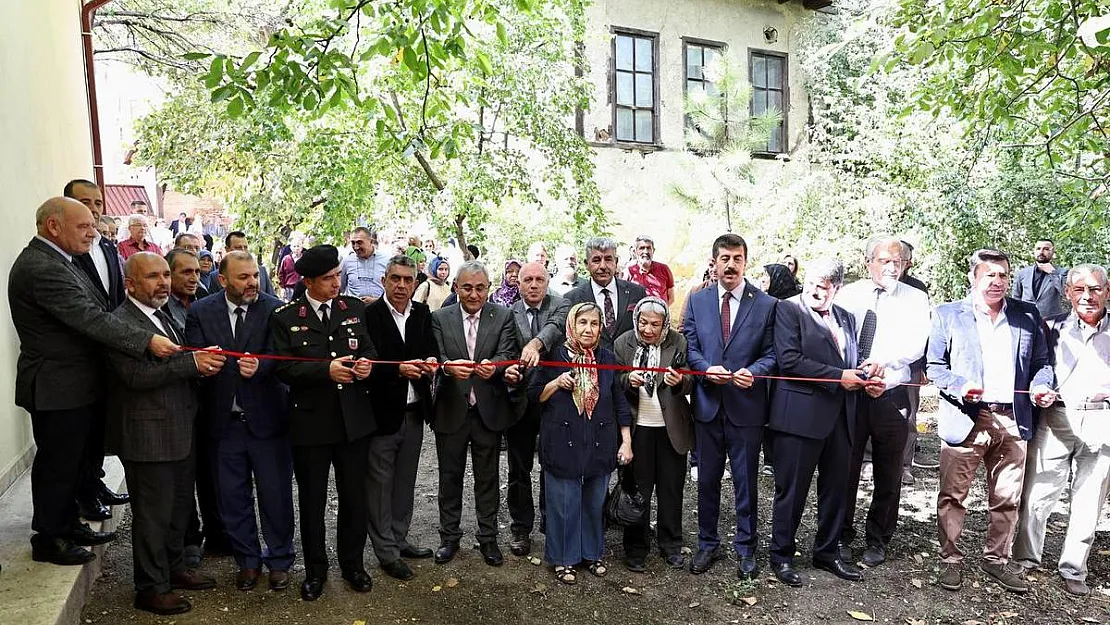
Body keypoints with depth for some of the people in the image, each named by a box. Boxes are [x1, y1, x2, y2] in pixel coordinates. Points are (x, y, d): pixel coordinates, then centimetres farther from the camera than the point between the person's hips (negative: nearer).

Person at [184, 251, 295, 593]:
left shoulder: (275, 309, -5)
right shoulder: (200, 312, 2)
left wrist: (260, 367, -35)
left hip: (267, 418, -2)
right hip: (223, 421, 2)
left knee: (276, 495, 8)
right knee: (232, 499, 14)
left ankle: (279, 559, 28)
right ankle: (247, 560, 33)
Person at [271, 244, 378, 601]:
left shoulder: (356, 309, 4)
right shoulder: (285, 318, -4)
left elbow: (369, 351, 9)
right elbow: (284, 369, -10)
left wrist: (365, 365, -14)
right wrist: (326, 371, -23)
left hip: (354, 420, 2)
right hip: (310, 423, -2)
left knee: (354, 497, 13)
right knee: (312, 501, 12)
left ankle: (352, 564, 33)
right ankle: (315, 569, 31)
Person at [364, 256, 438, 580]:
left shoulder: (422, 313, 6)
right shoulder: (369, 314, -11)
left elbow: (432, 349, 3)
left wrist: (430, 362, -19)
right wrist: (398, 370, -30)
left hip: (413, 411, 6)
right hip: (381, 411, -5)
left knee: (405, 481, 18)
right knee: (380, 485, 7)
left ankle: (399, 540, 35)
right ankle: (386, 551, 21)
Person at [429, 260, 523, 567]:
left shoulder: (503, 316, -1)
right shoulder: (440, 318, 0)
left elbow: (507, 354, -14)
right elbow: (435, 357, -12)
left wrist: (493, 366, -37)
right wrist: (447, 366, -36)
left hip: (489, 410, 0)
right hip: (451, 411, 1)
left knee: (488, 477, 12)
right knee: (450, 476, 13)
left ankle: (488, 537, 28)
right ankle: (449, 537, 30)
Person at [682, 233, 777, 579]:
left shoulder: (766, 304, -1)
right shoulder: (697, 301, 5)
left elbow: (771, 354, -1)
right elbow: (690, 347, 4)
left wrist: (753, 372, -20)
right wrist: (707, 369, -14)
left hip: (746, 406, -2)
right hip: (707, 404, 2)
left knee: (745, 481, 10)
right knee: (707, 479, 13)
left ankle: (745, 548, 28)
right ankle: (708, 544, 30)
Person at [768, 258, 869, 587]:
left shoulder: (845, 318, 15)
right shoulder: (788, 309, -6)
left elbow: (853, 360, 22)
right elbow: (789, 360, -16)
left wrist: (861, 375, -2)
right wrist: (838, 377, -16)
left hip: (839, 416, 7)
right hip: (801, 414, -6)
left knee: (836, 488, 15)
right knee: (792, 489, 3)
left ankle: (827, 552, 32)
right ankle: (781, 555, 19)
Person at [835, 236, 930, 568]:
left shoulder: (915, 299, 3)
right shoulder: (849, 294, 4)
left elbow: (916, 344, -9)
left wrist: (883, 361, -24)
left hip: (892, 394, 0)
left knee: (888, 474, 10)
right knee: (846, 469, 8)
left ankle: (877, 541, 26)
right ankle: (842, 537, 23)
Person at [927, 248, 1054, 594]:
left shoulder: (1028, 315, 12)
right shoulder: (948, 315, 4)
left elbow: (1041, 362, 16)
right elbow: (934, 365, 2)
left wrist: (1042, 385, -5)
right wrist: (959, 387, -15)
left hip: (1013, 420, 3)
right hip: (965, 419, -3)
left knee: (1007, 499, 11)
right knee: (953, 496, 2)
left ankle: (996, 560, 27)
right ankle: (951, 560, 16)